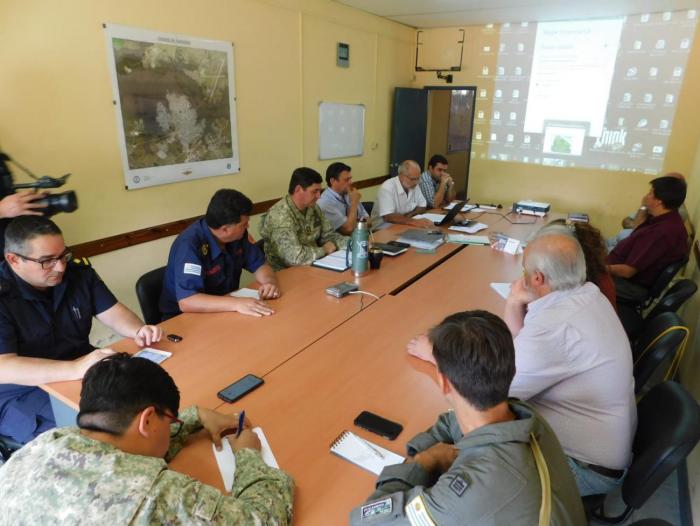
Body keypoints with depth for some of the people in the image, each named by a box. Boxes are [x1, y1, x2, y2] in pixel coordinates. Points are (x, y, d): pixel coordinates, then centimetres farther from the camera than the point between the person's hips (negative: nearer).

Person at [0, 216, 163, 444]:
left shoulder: (79, 274, 1)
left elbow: (113, 312, 4)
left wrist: (138, 331, -19)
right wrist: (75, 368, -41)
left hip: (84, 372, 6)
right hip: (22, 395, -6)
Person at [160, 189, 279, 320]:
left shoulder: (237, 234, -7)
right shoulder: (190, 245, -27)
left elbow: (259, 265, 3)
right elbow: (186, 301, -35)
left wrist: (270, 281, -19)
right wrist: (237, 304, -44)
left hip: (224, 310, 6)